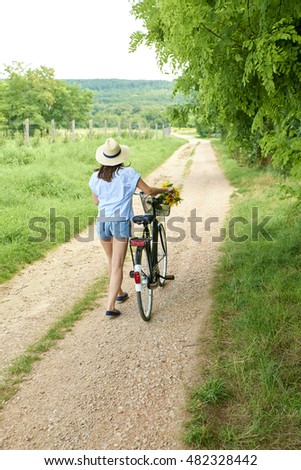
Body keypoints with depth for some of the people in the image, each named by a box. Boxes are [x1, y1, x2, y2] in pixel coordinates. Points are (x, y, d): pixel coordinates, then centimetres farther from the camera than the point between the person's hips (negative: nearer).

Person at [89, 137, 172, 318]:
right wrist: (166, 189, 15)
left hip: (102, 221, 4)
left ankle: (119, 293, 39)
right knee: (118, 266, -1)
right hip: (121, 221, -4)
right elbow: (149, 191, -2)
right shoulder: (128, 173, -6)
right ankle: (111, 306, -5)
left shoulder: (96, 176, 5)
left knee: (112, 262, 22)